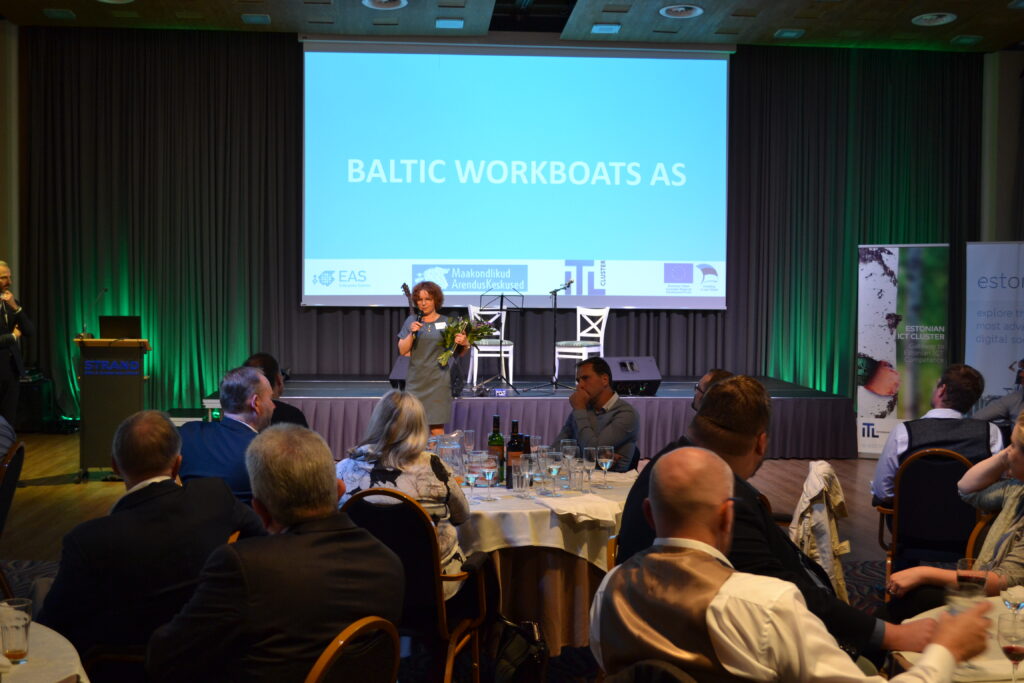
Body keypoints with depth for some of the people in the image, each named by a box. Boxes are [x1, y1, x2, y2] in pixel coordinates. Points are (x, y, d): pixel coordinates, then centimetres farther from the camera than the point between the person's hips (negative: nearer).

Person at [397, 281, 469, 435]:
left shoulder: (446, 322, 3)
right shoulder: (411, 321, 8)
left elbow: (458, 353, 6)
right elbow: (402, 351, 4)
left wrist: (464, 344, -16)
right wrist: (412, 334, -11)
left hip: (438, 382, -2)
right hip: (416, 381, 2)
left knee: (437, 429, -5)